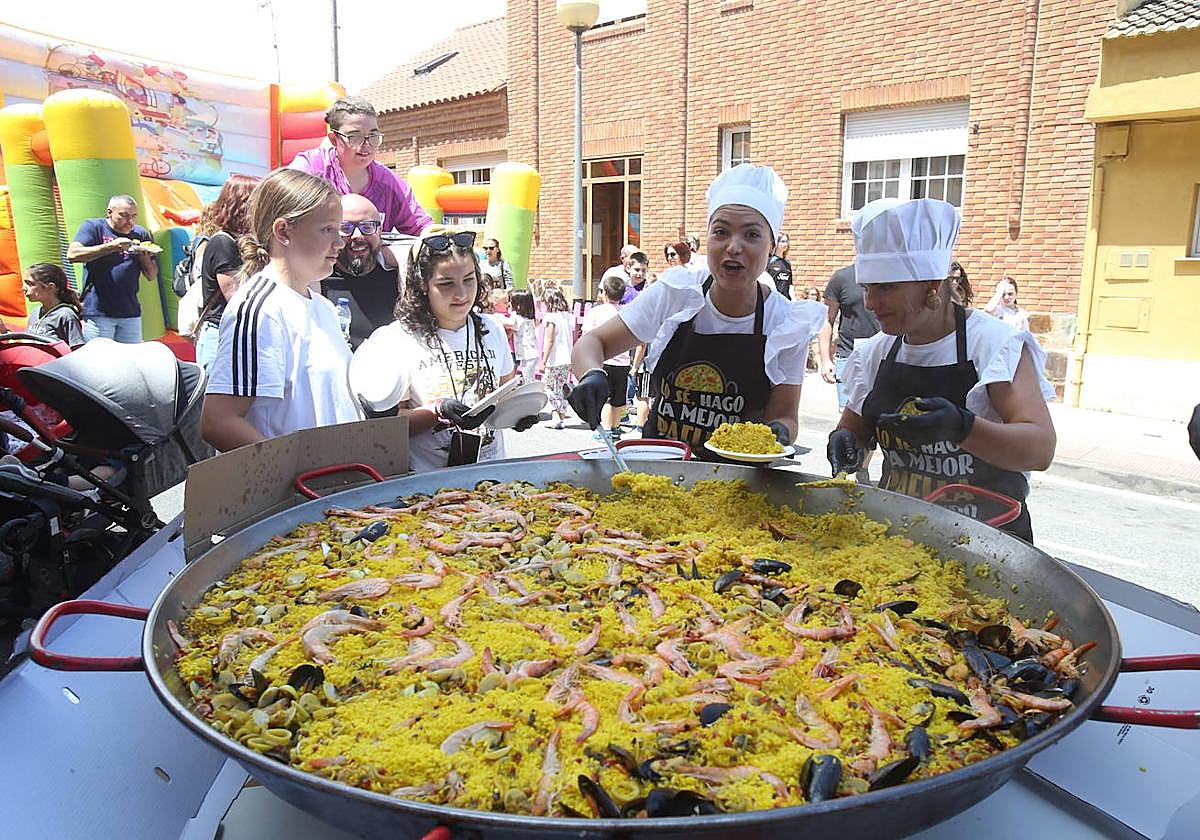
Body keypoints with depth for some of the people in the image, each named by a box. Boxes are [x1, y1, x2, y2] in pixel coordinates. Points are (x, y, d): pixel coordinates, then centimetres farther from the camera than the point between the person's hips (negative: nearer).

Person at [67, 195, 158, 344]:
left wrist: (144, 255, -9)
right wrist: (111, 246, -20)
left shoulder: (141, 234, 11)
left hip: (131, 313, 4)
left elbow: (152, 276, 11)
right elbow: (72, 254, -15)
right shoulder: (93, 227, 1)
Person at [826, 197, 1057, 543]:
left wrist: (961, 426, -35)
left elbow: (1041, 449, -17)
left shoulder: (994, 342, -8)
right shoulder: (876, 352, 7)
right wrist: (844, 440, -7)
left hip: (987, 534, -4)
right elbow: (854, 427, 18)